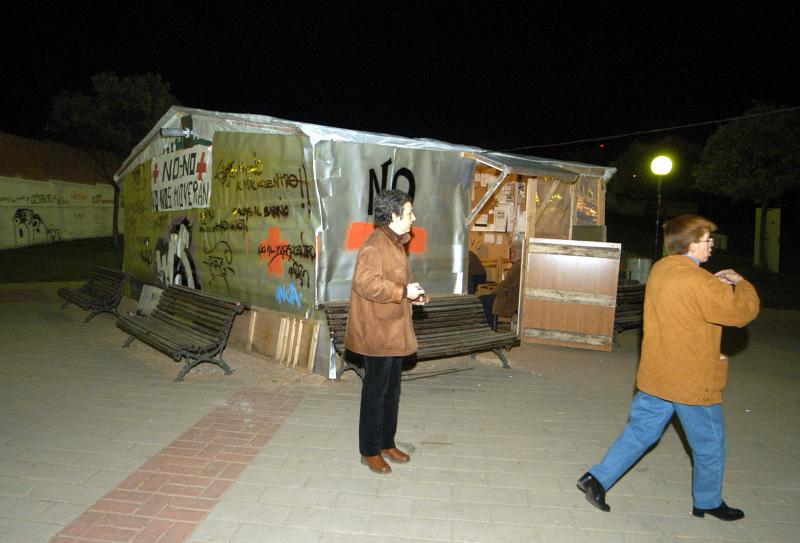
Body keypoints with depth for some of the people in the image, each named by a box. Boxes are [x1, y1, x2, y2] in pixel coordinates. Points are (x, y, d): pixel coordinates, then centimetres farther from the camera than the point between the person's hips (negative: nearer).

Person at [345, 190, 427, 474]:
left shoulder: (395, 243, 14)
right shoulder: (374, 245, -18)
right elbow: (366, 283, -29)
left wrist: (412, 294, 8)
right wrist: (404, 291, -24)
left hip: (394, 331, 10)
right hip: (377, 333, -10)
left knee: (392, 391, 18)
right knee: (376, 392, 2)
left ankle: (387, 443, 32)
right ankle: (370, 451, 17)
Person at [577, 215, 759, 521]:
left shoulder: (661, 269, 3)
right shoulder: (698, 282, -24)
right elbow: (743, 311, -18)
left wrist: (715, 283, 8)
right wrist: (741, 284, 0)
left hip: (656, 375, 8)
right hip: (691, 381, -7)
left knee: (640, 432, 16)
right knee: (709, 445, 15)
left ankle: (597, 479, 13)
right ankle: (707, 502, 34)